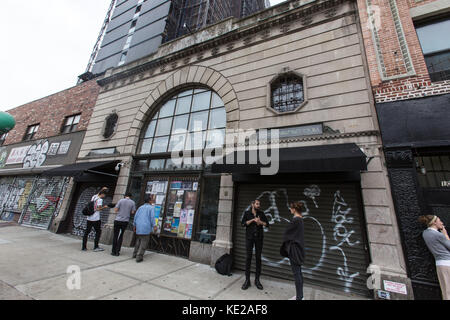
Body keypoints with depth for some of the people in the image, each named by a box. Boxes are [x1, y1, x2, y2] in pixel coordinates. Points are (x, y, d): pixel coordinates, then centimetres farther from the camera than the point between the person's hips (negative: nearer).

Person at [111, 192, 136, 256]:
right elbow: (133, 212, -1)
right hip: (125, 221, 1)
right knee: (121, 236, 15)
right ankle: (117, 252, 16)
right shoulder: (132, 202, -1)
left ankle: (113, 251, 15)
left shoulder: (121, 200, -4)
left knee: (115, 236, 11)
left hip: (118, 220, -1)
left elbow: (115, 210, -5)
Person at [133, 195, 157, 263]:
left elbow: (135, 216, 13)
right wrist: (154, 226, -9)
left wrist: (134, 225, 21)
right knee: (144, 242, 0)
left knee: (138, 240, 21)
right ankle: (139, 257, -2)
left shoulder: (140, 207, 14)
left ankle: (135, 254, 26)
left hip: (139, 227, 6)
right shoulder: (151, 207, -4)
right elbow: (152, 217, -12)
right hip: (146, 227, -6)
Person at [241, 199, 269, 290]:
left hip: (259, 237, 2)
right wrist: (253, 220, -15)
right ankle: (247, 280, 10)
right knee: (248, 257, 0)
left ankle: (257, 280, 19)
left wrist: (260, 222, -13)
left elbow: (267, 224, 6)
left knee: (258, 258, 6)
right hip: (249, 237, -2)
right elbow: (243, 223, -8)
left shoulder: (261, 213, 7)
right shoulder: (247, 213, 1)